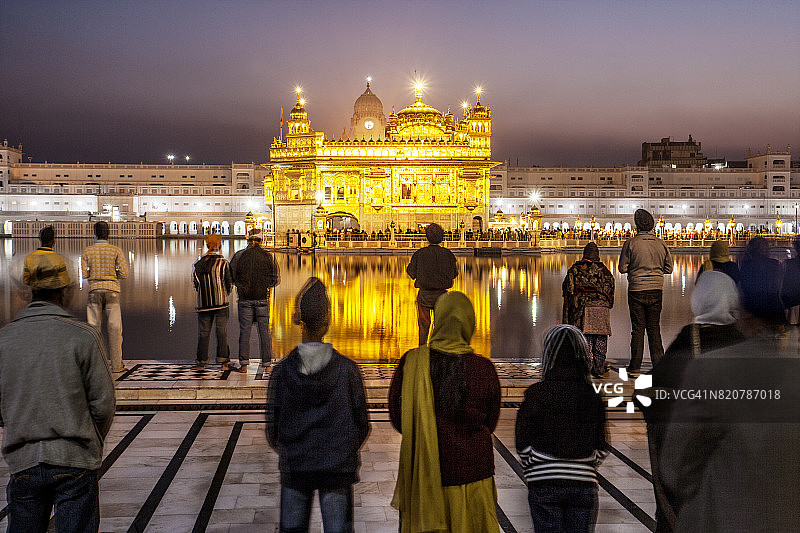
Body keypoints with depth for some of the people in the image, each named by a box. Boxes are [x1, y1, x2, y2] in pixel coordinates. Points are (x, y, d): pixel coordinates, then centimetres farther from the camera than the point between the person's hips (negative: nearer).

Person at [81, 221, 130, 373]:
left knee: (94, 327, 6)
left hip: (94, 291, 2)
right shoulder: (116, 251, -2)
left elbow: (84, 274, -2)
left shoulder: (87, 252, 2)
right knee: (114, 329, 1)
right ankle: (116, 365, 0)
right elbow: (124, 273, -6)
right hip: (112, 291, -1)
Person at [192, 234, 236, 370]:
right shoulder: (222, 263, -7)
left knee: (203, 333, 9)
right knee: (222, 332, 0)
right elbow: (229, 283, -3)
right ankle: (224, 362, -2)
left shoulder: (198, 264, 4)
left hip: (203, 303, 3)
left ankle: (202, 362, 13)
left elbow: (195, 285, 7)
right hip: (221, 303, -3)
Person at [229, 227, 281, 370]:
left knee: (244, 331, 4)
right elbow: (276, 278, 1)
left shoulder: (238, 256, -1)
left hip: (245, 298, 0)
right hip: (262, 298, 0)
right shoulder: (267, 256, -2)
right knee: (264, 331, 6)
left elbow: (231, 276, 2)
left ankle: (244, 364, 2)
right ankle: (267, 363, 8)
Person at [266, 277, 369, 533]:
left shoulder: (282, 371, -10)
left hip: (294, 467, 1)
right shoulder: (347, 370, -11)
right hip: (338, 468, -1)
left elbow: (273, 428, -4)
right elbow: (362, 425, -4)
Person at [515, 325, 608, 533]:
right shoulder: (593, 397, -2)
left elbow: (524, 446, -6)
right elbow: (601, 448, 3)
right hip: (584, 484, 2)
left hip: (543, 485, -2)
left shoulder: (535, 394, -9)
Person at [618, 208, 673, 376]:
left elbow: (622, 268, -6)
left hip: (637, 290, -3)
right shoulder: (661, 244, 3)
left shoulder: (630, 243, -8)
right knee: (654, 328, 10)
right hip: (656, 290, 3)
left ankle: (635, 368, 3)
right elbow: (668, 268, 8)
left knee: (638, 329, 1)